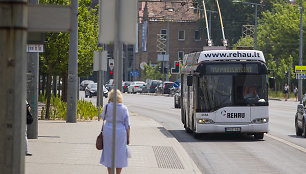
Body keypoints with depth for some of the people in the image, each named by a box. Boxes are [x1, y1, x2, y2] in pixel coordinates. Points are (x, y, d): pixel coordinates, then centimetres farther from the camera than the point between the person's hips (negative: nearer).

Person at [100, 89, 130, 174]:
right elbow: (127, 125, -4)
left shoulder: (107, 106, -6)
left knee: (109, 153, 12)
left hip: (108, 131, 1)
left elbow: (103, 117, 12)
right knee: (119, 154, 9)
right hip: (120, 132, -1)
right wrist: (128, 138, 4)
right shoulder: (124, 108, -5)